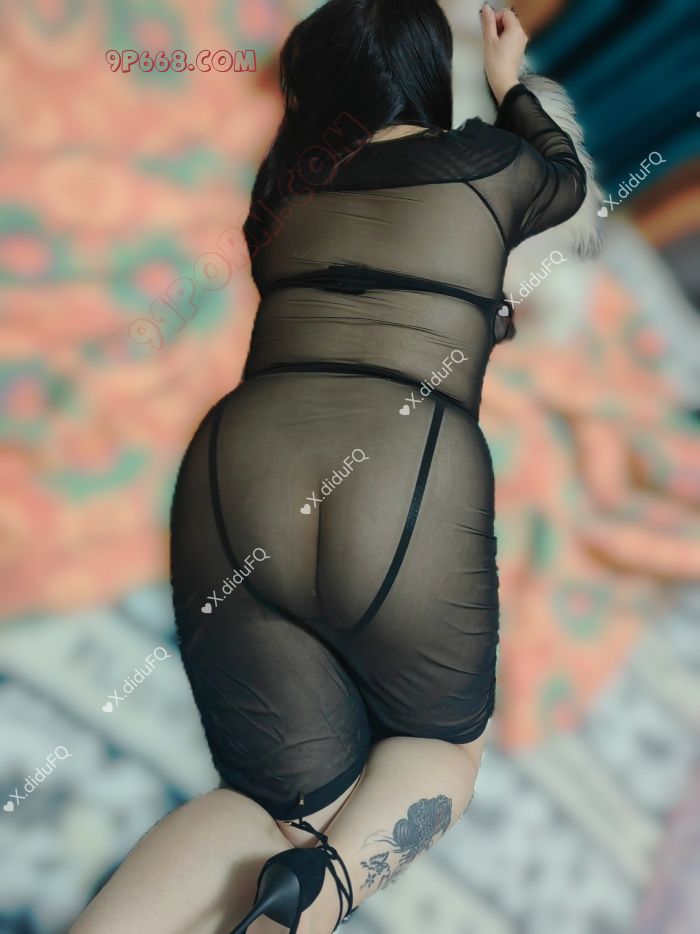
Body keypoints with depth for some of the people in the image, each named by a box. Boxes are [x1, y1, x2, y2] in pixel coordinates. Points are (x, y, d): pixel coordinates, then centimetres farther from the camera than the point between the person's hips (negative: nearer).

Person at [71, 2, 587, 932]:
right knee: (444, 745, 23)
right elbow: (567, 177, 39)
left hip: (235, 473, 4)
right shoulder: (485, 161, 16)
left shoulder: (283, 179, 23)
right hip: (406, 483, -3)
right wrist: (512, 82, 53)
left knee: (300, 796, 14)